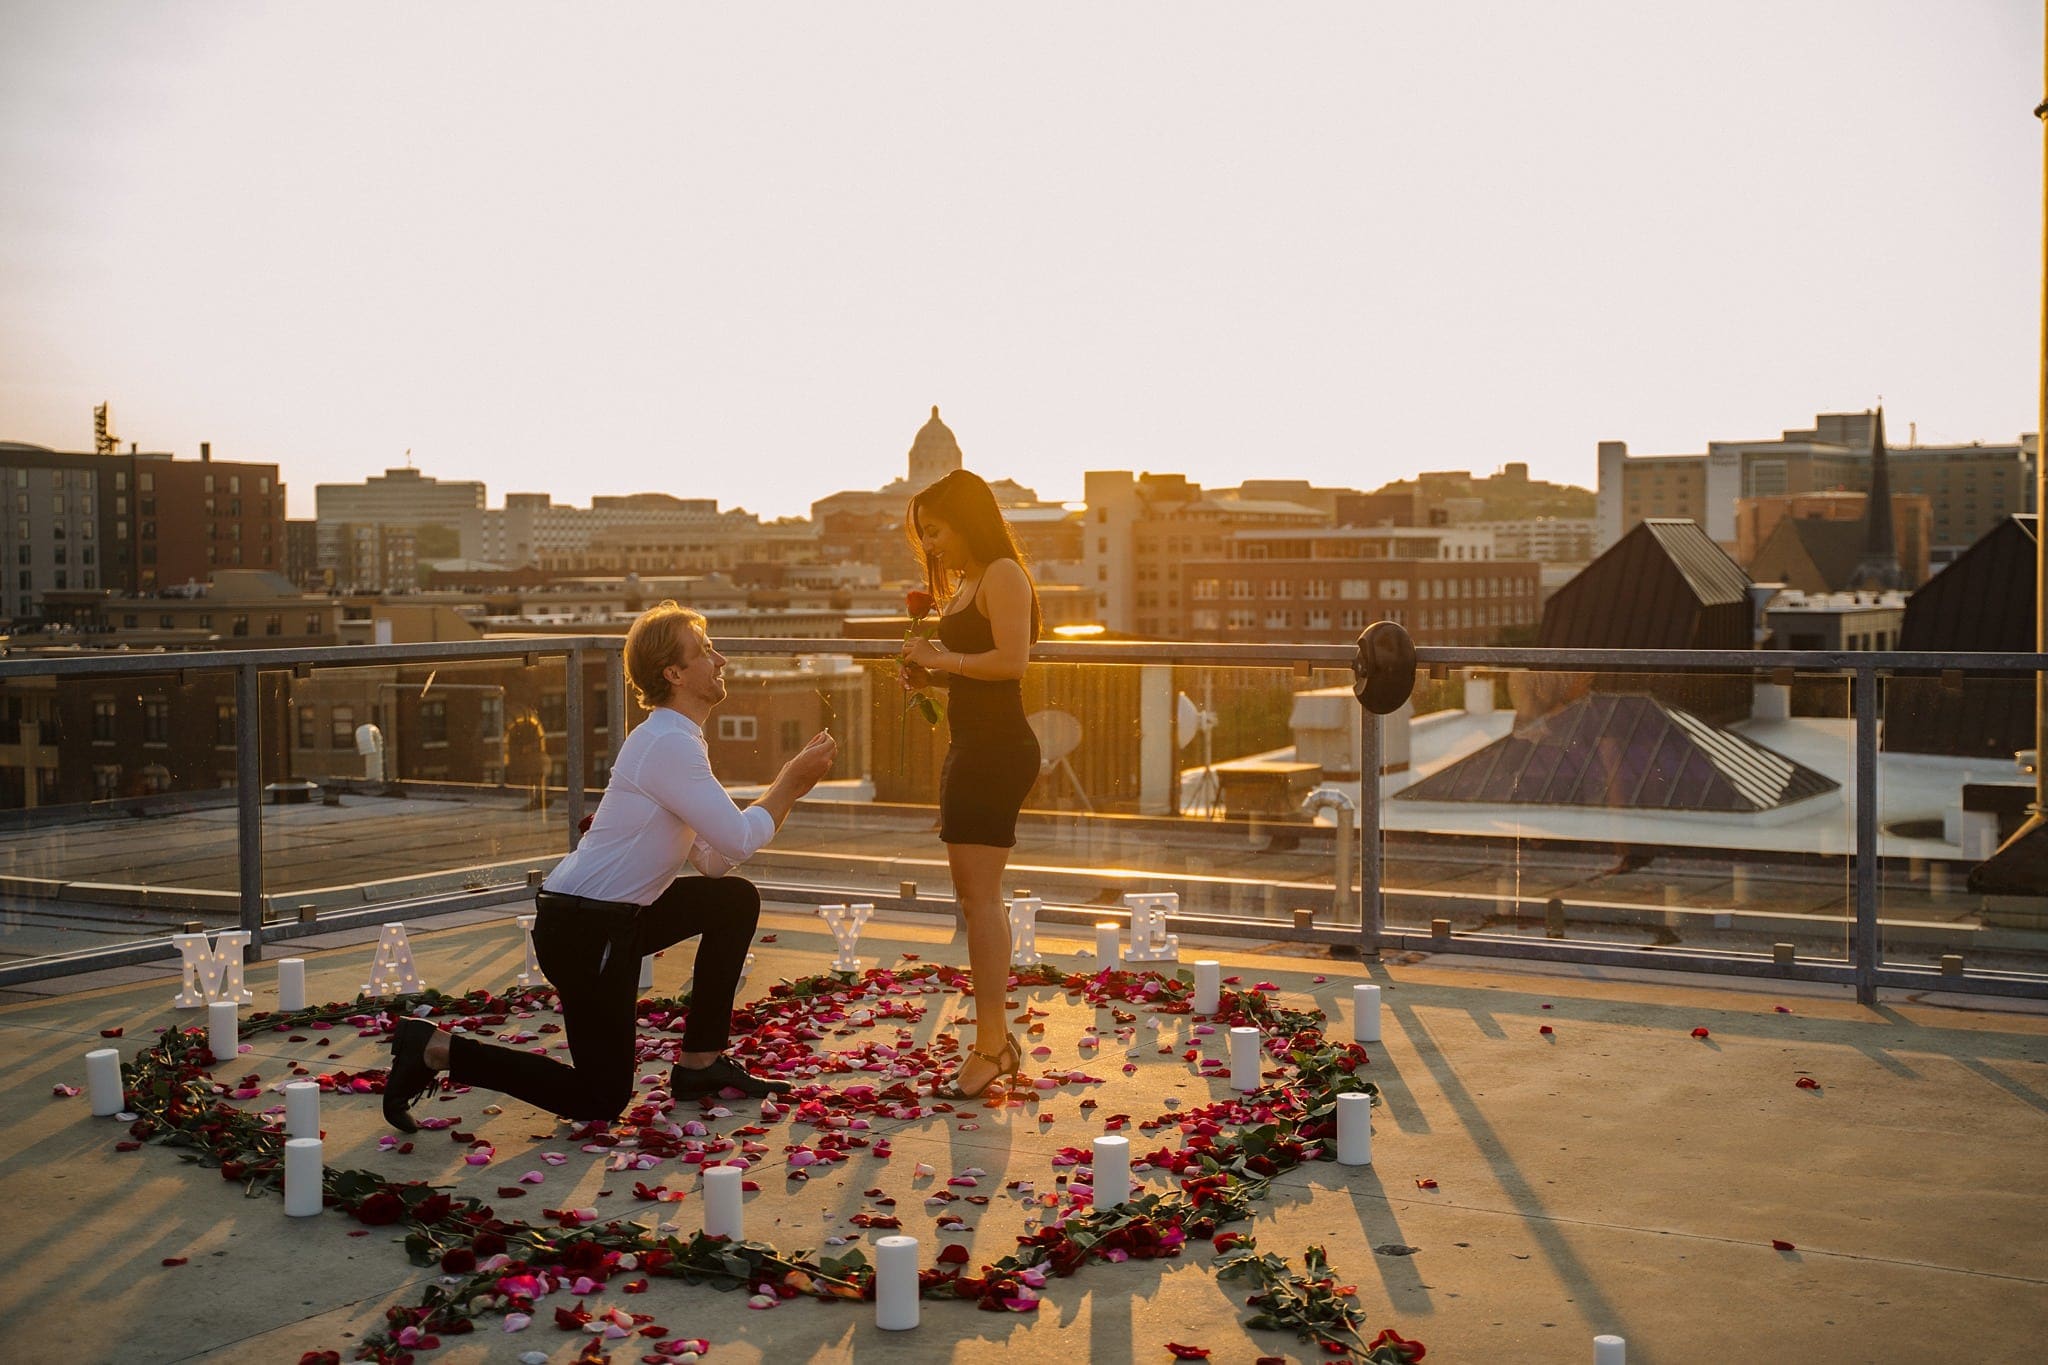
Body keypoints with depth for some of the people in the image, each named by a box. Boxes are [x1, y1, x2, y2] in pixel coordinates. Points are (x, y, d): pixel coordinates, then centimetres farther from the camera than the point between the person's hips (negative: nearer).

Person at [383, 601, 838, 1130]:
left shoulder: (674, 741, 13)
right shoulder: (668, 745, -19)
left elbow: (715, 861, 10)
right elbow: (738, 841, -21)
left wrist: (786, 789, 3)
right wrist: (789, 784, -7)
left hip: (620, 916, 10)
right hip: (583, 930, -10)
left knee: (736, 899, 17)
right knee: (601, 1098, -2)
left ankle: (701, 1063, 19)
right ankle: (437, 1050, 0)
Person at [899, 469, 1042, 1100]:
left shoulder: (1002, 575, -10)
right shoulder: (965, 584, 19)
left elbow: (1012, 660, -22)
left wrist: (943, 658, -14)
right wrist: (929, 674, 8)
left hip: (996, 750, -11)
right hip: (970, 747, 11)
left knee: (979, 895, -12)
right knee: (973, 896, 12)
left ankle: (991, 1045, -9)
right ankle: (995, 1041, 19)